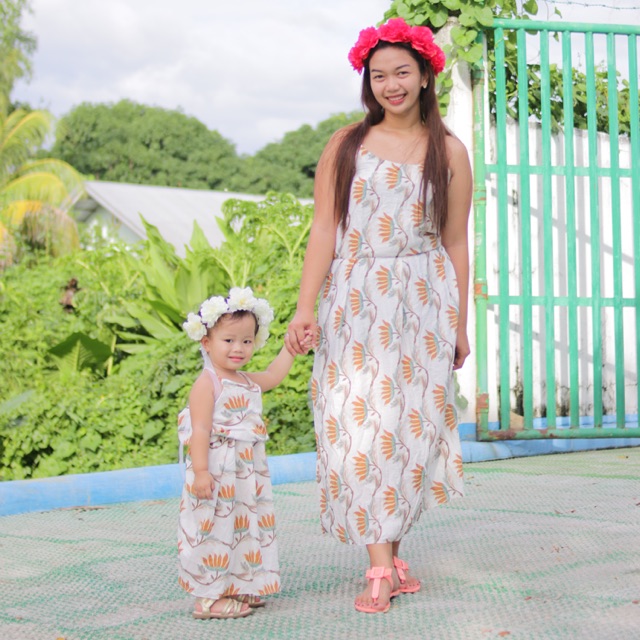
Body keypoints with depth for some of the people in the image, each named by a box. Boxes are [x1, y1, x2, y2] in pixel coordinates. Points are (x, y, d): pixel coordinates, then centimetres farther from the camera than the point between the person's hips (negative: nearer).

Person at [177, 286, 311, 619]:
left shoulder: (247, 382, 13)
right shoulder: (207, 383, -14)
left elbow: (273, 376, 33)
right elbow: (199, 429, -20)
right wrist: (200, 470, -26)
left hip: (246, 474, 9)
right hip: (217, 474, -9)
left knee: (243, 528, 14)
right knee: (215, 529, -5)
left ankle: (236, 588, 25)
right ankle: (208, 598, 1)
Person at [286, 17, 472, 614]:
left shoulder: (448, 151, 7)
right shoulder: (345, 145, 6)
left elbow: (455, 244, 9)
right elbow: (324, 229, 2)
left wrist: (460, 324, 8)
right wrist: (305, 307, -7)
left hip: (421, 304, 1)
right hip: (353, 301, 0)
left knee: (408, 425, -1)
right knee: (360, 424, -7)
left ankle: (388, 552, 13)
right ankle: (382, 566, -2)